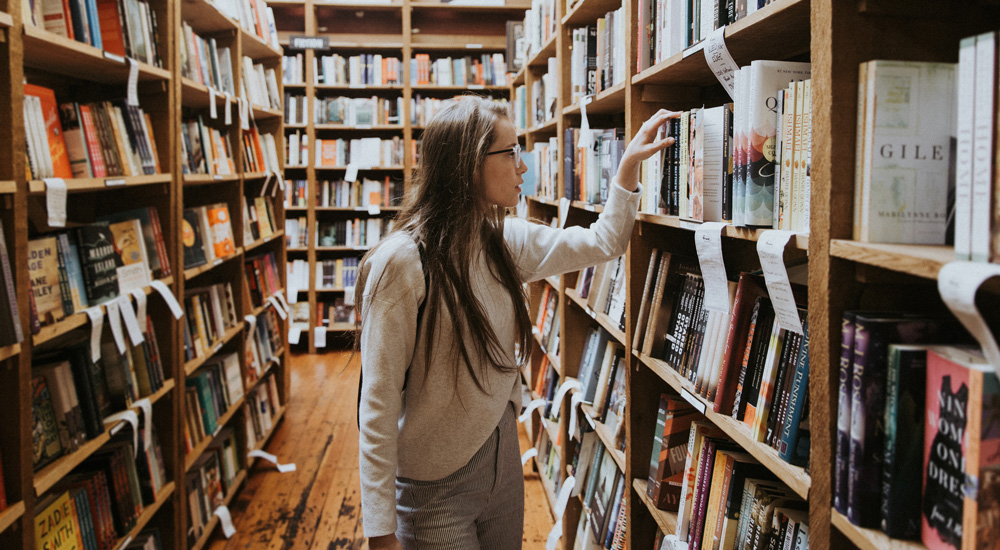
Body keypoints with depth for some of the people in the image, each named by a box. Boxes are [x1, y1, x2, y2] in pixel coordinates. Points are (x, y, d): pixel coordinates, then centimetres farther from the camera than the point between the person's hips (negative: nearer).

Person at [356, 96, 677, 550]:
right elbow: (379, 404, -20)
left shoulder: (506, 242, 0)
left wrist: (629, 163, 5)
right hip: (436, 487, -7)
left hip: (503, 459, 7)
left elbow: (602, 243, 15)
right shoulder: (402, 264, -21)